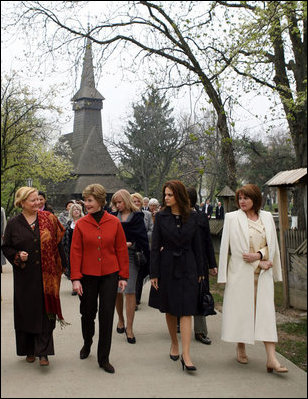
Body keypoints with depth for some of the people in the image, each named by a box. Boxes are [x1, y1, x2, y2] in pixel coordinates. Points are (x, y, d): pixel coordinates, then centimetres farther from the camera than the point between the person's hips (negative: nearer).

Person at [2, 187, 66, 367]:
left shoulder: (49, 219, 2)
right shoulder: (13, 224, 2)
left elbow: (58, 243, 4)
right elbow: (6, 247, 8)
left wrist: (61, 266, 0)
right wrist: (17, 256, -11)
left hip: (46, 274, 0)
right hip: (25, 276, 1)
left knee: (45, 311, -3)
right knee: (26, 312, 7)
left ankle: (43, 351, 3)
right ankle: (29, 350, 23)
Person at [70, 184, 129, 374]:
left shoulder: (114, 222, -3)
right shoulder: (81, 224, -3)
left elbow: (122, 250, 2)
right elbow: (76, 252, -2)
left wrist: (123, 276, 1)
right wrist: (75, 278, -7)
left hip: (109, 276, 0)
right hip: (88, 276, 1)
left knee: (107, 316, 1)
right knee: (88, 313, 12)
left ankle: (104, 358, 12)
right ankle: (87, 343, 42)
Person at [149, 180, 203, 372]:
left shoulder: (192, 217, 1)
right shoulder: (161, 217, -1)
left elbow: (197, 246, 7)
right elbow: (155, 246, -1)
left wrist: (199, 271, 6)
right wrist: (154, 273, -4)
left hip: (187, 267, -1)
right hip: (167, 267, 1)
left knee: (186, 311, -7)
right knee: (170, 310, 11)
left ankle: (186, 355, -9)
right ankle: (174, 345, 29)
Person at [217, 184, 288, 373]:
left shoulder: (267, 217, 8)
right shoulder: (232, 218, -1)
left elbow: (273, 244, 10)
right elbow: (226, 246, -3)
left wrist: (258, 255, -10)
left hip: (263, 273, 2)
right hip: (241, 273, -2)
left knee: (267, 312, -4)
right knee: (241, 309, 3)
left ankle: (272, 358, -7)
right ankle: (241, 349, 23)